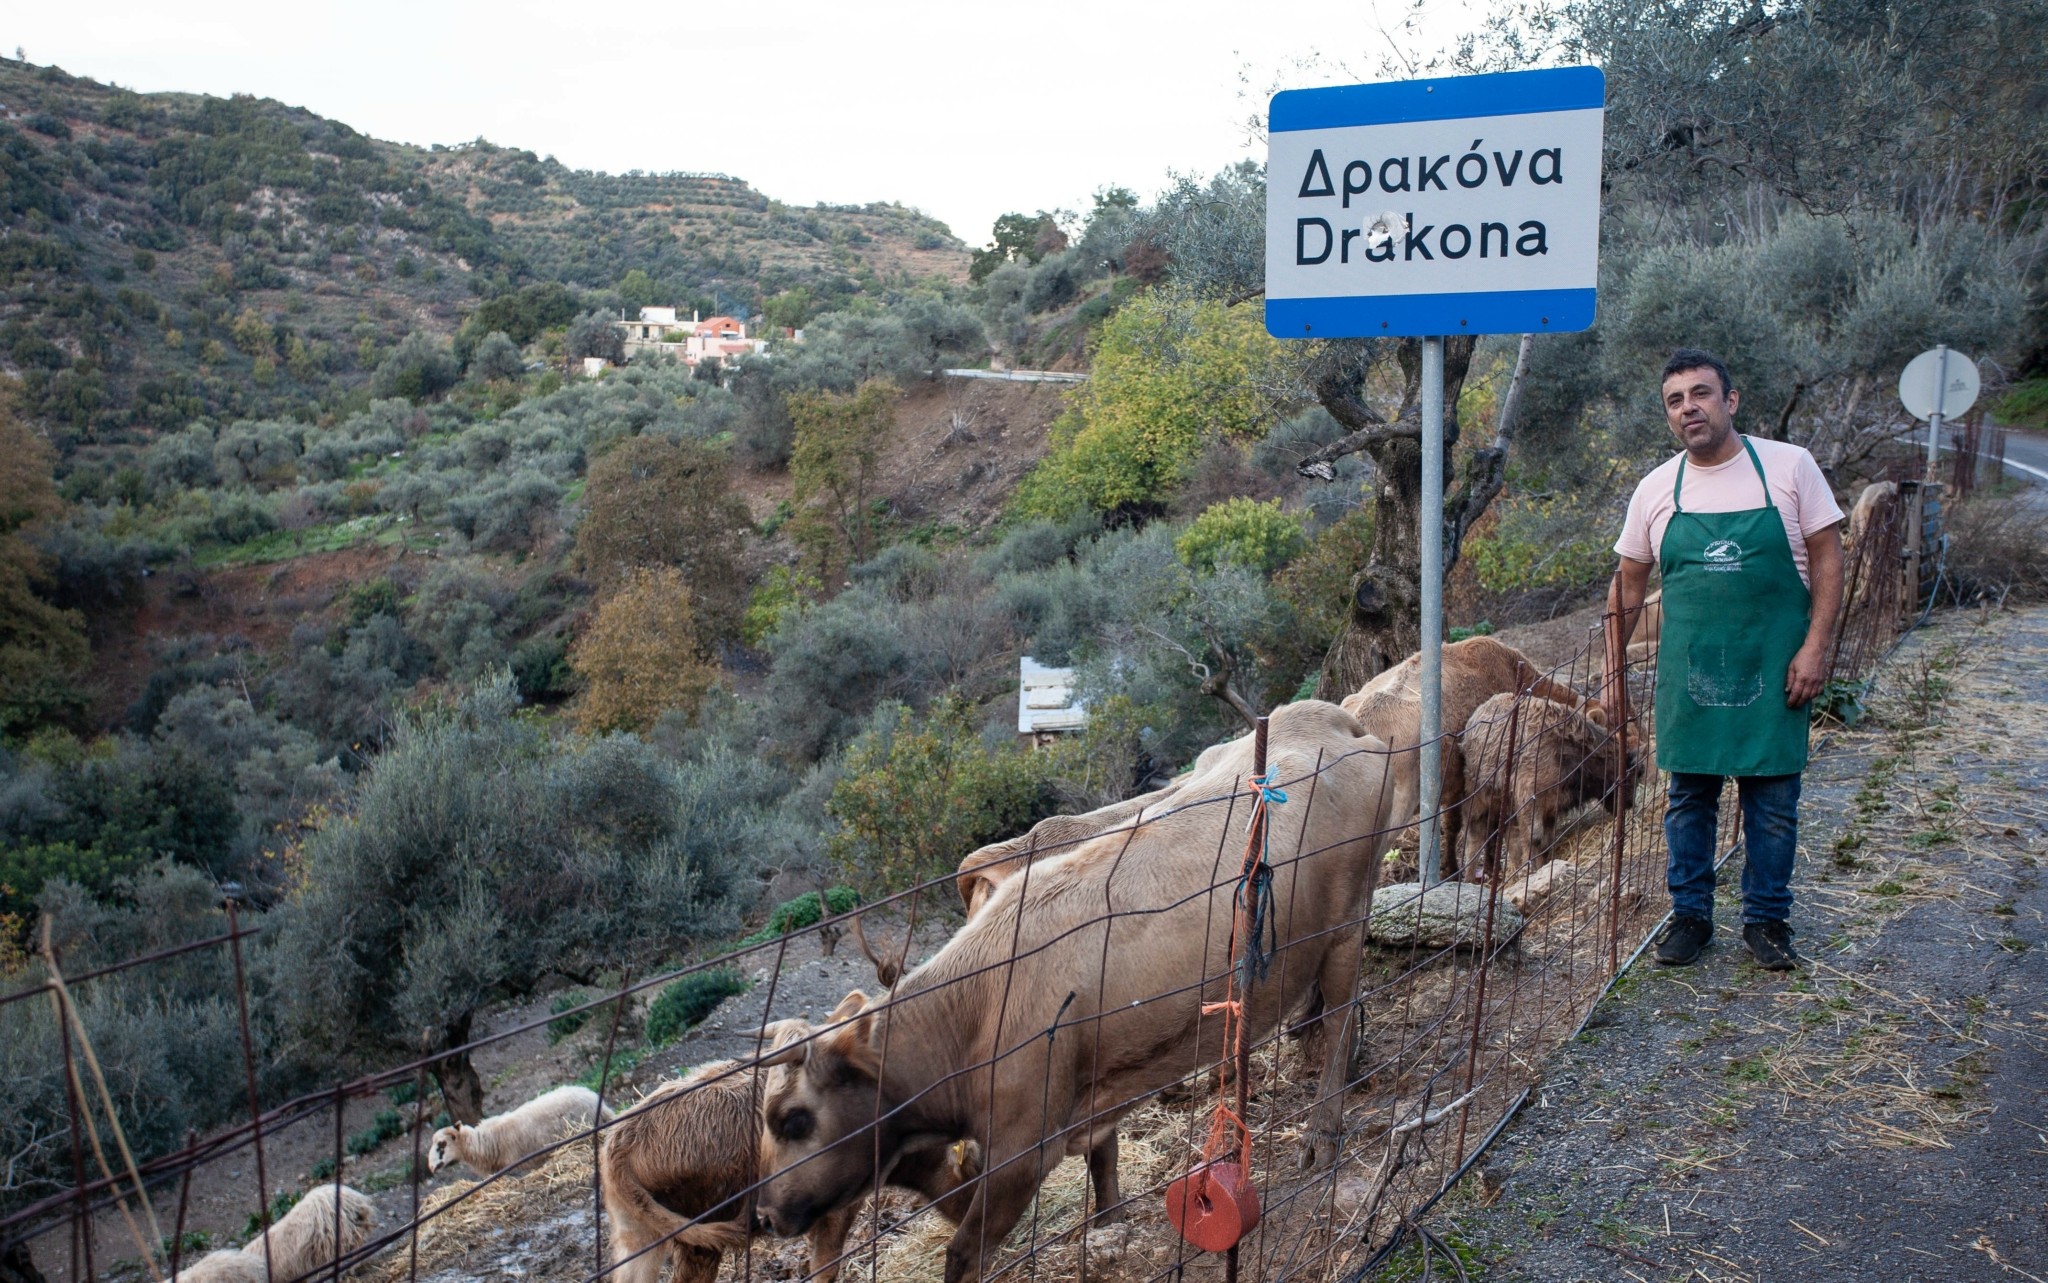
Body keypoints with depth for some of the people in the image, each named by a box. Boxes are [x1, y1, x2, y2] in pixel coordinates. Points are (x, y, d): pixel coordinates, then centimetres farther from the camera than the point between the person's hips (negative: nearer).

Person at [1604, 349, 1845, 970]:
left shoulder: (1790, 466, -3)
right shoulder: (1656, 489, 3)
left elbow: (1827, 558, -2)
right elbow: (1628, 585, 10)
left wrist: (1815, 646, -10)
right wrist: (1614, 670, 9)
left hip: (1772, 668, -2)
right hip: (1688, 671, 2)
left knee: (1773, 800, 6)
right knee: (1689, 796, 9)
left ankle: (1767, 919, 21)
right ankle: (1690, 915, 23)